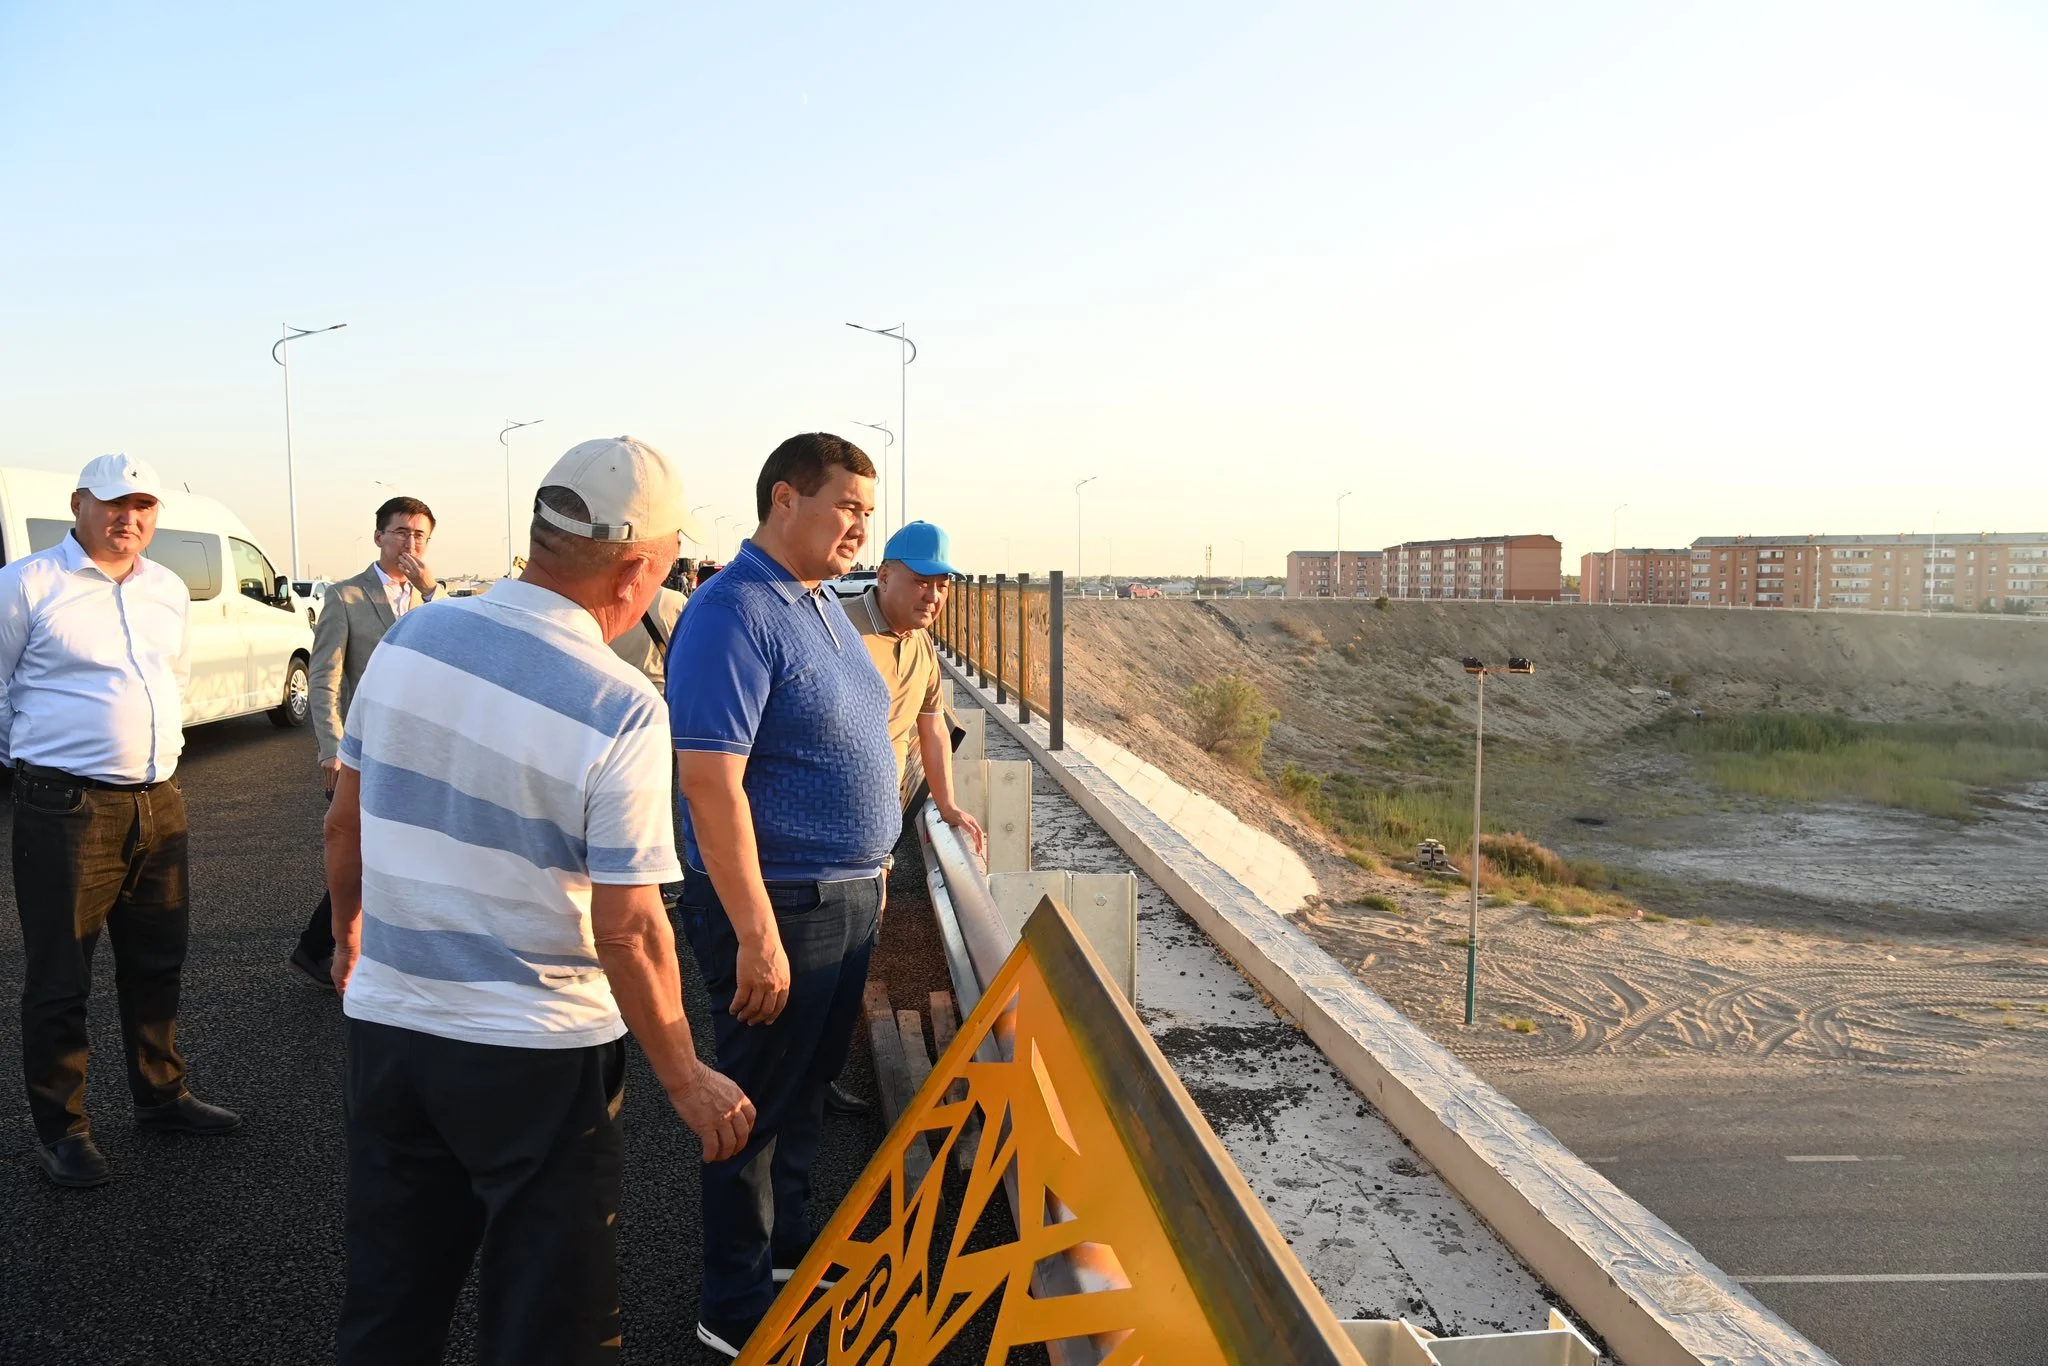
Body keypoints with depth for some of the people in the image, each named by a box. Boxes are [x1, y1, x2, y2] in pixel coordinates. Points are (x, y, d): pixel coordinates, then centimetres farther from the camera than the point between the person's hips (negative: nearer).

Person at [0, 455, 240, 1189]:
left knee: (157, 962, 17)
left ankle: (160, 1094, 33)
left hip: (158, 802, 6)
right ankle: (60, 1129, 18)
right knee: (60, 978, 4)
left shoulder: (169, 590, 11)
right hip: (65, 811, -6)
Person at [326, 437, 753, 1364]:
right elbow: (627, 929, -20)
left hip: (385, 1022, 6)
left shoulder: (410, 638, -3)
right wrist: (686, 1081, -7)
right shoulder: (620, 709, -21)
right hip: (535, 1053, -5)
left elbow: (344, 822, 8)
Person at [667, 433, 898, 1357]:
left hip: (847, 896, 9)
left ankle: (788, 1246, 40)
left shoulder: (822, 603, 10)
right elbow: (710, 784, -25)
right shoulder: (733, 613, -19)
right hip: (776, 902, -9)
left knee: (808, 1088, 22)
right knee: (759, 1105, 5)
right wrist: (756, 937, -26)